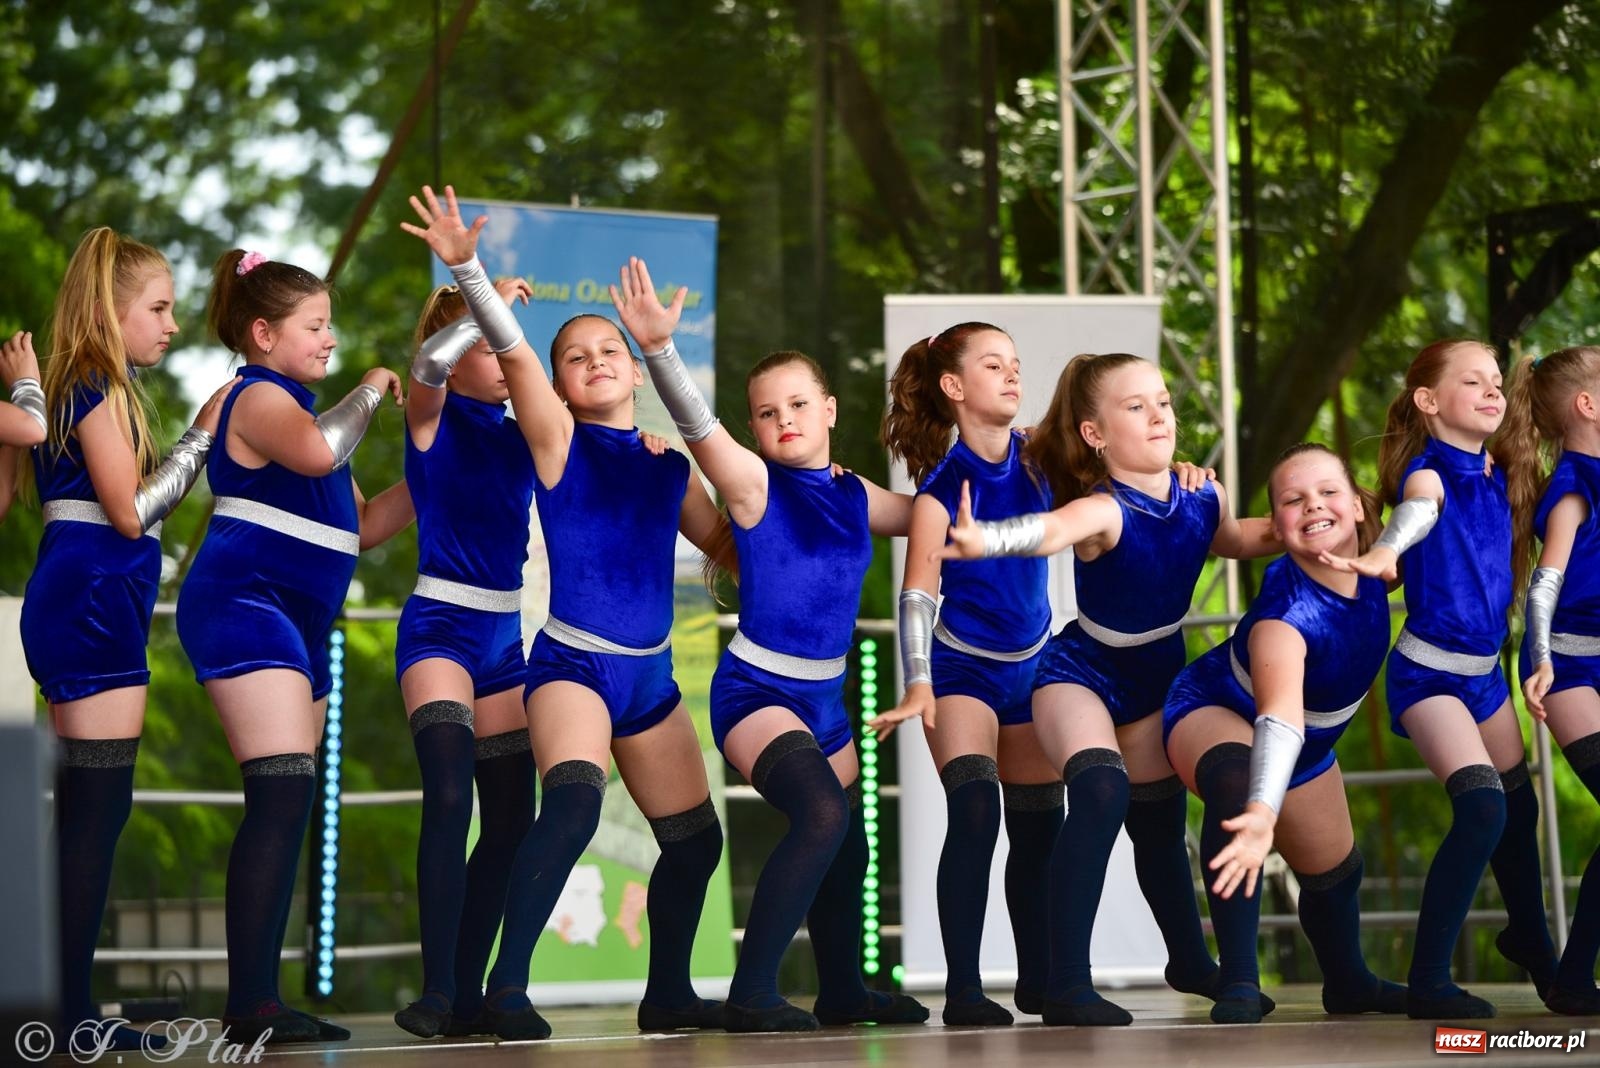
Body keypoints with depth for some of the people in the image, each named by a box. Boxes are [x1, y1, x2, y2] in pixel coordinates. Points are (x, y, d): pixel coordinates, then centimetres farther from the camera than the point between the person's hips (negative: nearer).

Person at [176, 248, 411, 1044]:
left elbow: (361, 527, 24)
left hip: (296, 622, 11)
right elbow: (316, 450, -31)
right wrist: (369, 392, -13)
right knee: (281, 797, -20)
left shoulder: (295, 406, 23)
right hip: (244, 605, -11)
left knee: (287, 807, 8)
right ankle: (251, 1002, -24)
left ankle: (260, 999, 9)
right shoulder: (259, 398, -7)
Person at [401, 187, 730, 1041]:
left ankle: (668, 994, 32)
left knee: (694, 839, 14)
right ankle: (505, 990, -32)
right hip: (571, 662, -6)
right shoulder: (558, 437, -1)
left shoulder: (670, 470, 12)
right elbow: (512, 353, -17)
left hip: (651, 673, 6)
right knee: (573, 802, -31)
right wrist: (466, 268, -30)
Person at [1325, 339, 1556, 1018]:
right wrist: (1383, 553, -59)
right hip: (1429, 673, -8)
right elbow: (1416, 512, -38)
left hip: (1485, 672, 8)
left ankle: (1528, 937, 44)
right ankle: (1428, 983, -17)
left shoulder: (1495, 479, 7)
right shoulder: (1427, 472, -15)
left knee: (1519, 806, 19)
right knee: (1483, 808, -21)